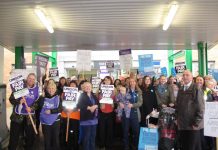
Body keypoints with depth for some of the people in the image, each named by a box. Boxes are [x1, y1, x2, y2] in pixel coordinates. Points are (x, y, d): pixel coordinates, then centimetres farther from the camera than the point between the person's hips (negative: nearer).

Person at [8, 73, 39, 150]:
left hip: (30, 116, 2)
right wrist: (19, 101, -23)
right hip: (17, 115, -2)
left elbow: (37, 101, 0)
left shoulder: (36, 89, 3)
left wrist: (31, 108, -17)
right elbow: (11, 99, -5)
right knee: (14, 136, 5)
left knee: (30, 136, 12)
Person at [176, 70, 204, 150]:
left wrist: (196, 123, -13)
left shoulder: (196, 88, -6)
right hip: (182, 125, 5)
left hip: (193, 125, -5)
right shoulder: (181, 90, 13)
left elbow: (200, 106, -10)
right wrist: (177, 119, 8)